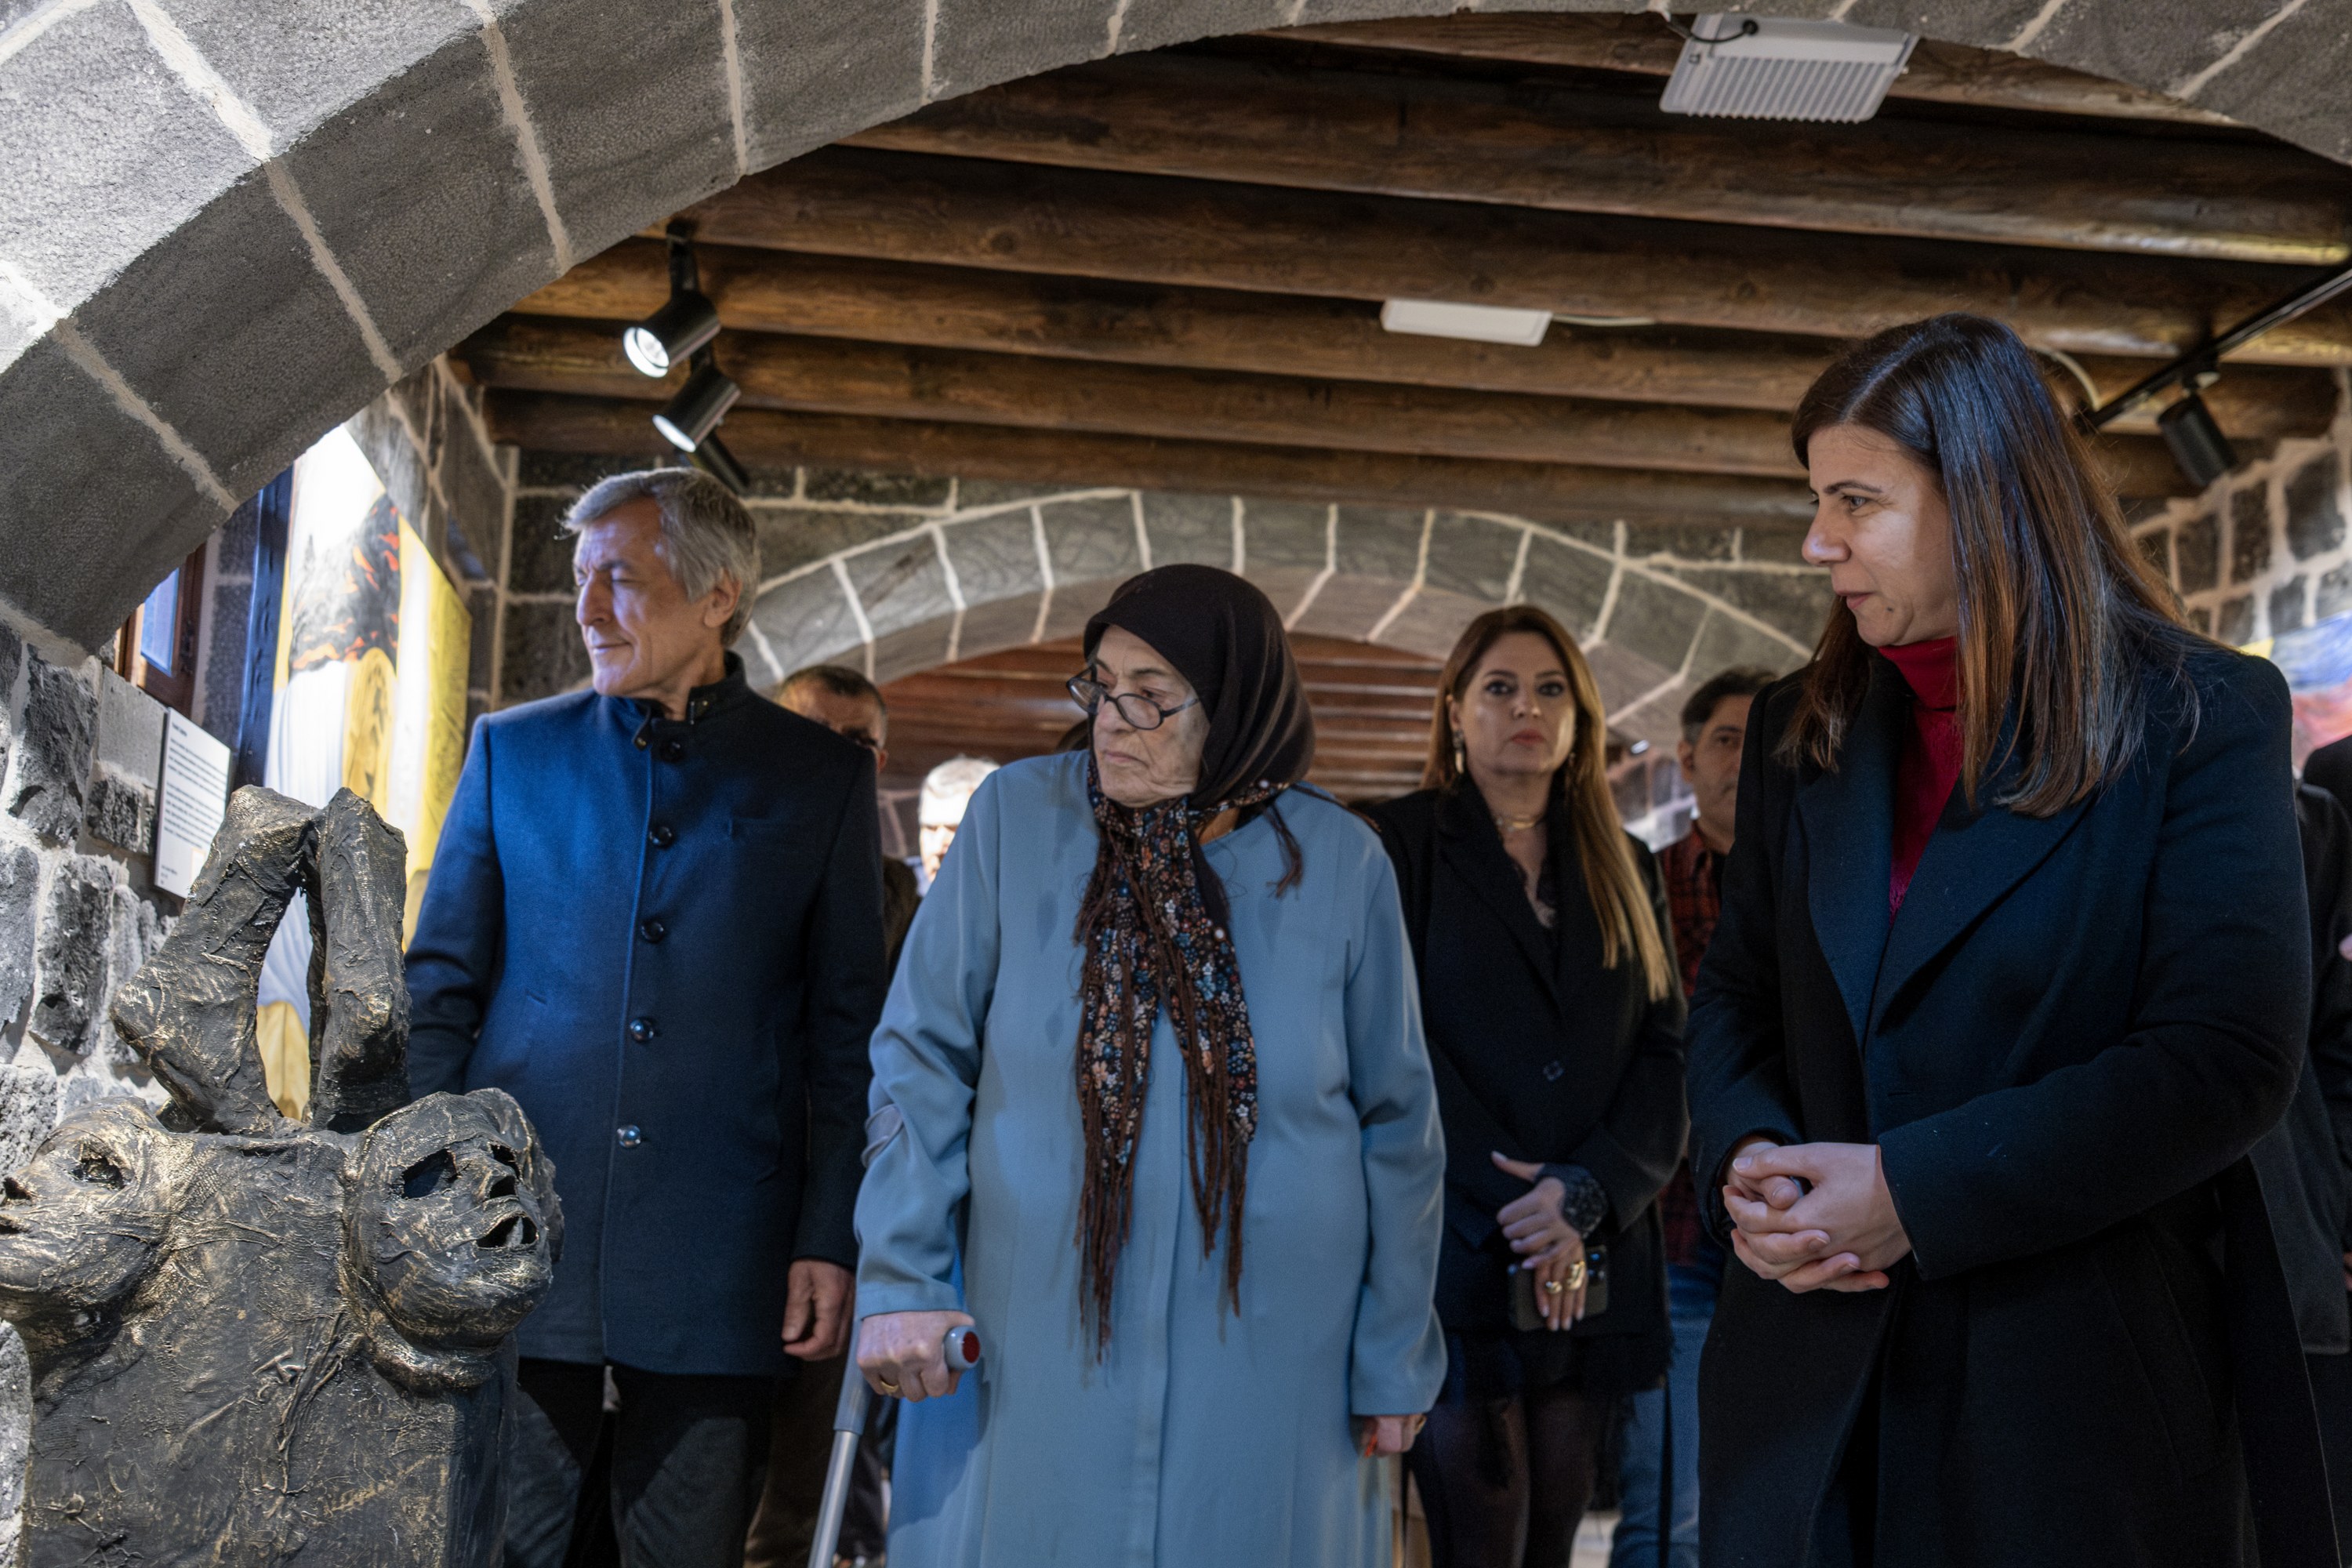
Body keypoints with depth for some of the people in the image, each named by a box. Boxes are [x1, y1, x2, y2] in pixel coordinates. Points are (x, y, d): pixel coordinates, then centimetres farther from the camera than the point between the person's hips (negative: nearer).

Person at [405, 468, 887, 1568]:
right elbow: (441, 990, 9)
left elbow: (846, 1032, 4)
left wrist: (831, 1240, -3)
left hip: (716, 1268, -1)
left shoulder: (823, 780, 4)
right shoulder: (514, 750, 8)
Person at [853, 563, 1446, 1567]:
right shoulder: (1016, 816, -3)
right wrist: (901, 1279, -6)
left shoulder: (1337, 862, -2)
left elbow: (1397, 1125, 4)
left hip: (1264, 1363, 0)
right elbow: (921, 1059, 1)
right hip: (1036, 1352, 0)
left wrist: (1394, 1359, 6)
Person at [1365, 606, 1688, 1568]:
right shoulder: (1398, 848, 2)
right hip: (1456, 1260, -4)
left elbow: (1665, 1052, 7)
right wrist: (1507, 1218, -12)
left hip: (1596, 1268, 4)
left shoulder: (1624, 872, 15)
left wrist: (1588, 1194, -9)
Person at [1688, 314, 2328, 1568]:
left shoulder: (2202, 717, -6)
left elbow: (2228, 1061, -15)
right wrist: (1744, 1156, -9)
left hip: (2083, 1390, -4)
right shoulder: (1802, 731, 9)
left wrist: (1912, 1191, -20)